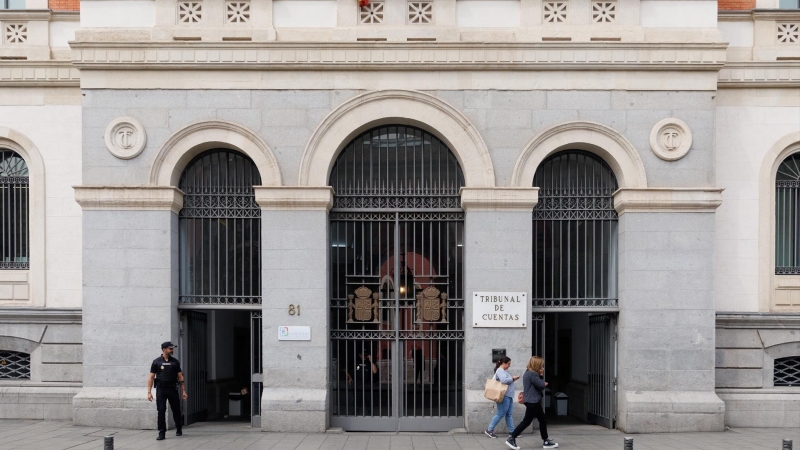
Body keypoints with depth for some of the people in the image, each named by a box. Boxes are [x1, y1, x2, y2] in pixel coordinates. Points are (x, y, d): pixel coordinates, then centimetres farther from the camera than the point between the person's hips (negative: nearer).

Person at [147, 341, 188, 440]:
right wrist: (149, 392, -6)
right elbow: (151, 377, 1)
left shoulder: (175, 362, 8)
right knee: (161, 411, -5)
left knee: (176, 410, 8)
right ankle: (162, 433, 0)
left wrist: (184, 391, 3)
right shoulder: (156, 362, 2)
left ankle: (179, 429, 26)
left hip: (172, 388, 2)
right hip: (161, 389, -2)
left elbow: (180, 377, 8)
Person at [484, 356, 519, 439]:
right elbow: (504, 380, -27)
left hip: (509, 396, 10)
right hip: (504, 396, -10)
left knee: (509, 414, 10)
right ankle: (489, 430, -1)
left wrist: (513, 379, 8)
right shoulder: (500, 370, -13)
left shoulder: (503, 371, 20)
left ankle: (511, 431, 12)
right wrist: (513, 378, -15)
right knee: (501, 414, -7)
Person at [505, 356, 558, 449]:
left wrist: (541, 375, 4)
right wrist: (544, 383, 0)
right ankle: (511, 439, -2)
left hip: (534, 401, 11)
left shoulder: (528, 373, 13)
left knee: (542, 420, 14)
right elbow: (541, 385, -21)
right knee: (526, 421, -5)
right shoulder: (533, 374, -19)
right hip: (532, 401, -11)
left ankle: (546, 441, 20)